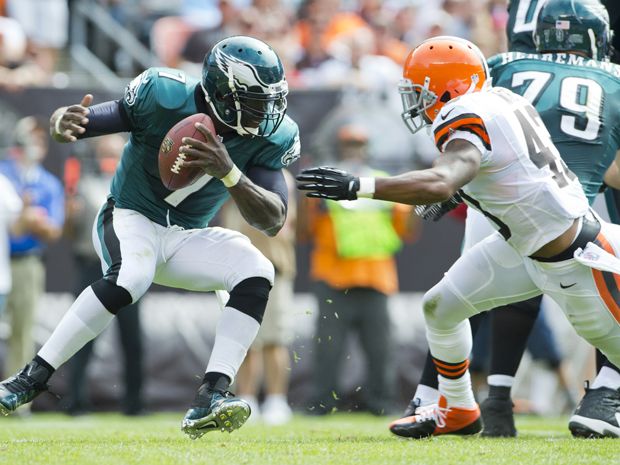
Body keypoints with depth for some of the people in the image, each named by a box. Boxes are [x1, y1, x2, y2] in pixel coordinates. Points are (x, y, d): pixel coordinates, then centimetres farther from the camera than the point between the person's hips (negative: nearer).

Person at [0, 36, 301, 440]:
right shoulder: (164, 99, -23)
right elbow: (70, 122, -16)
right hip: (131, 218, -4)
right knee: (130, 278, -36)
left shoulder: (270, 137, -13)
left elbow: (273, 222, -20)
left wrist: (228, 173, -38)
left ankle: (210, 400, -28)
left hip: (187, 238, 4)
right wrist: (64, 124, -44)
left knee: (257, 273, -22)